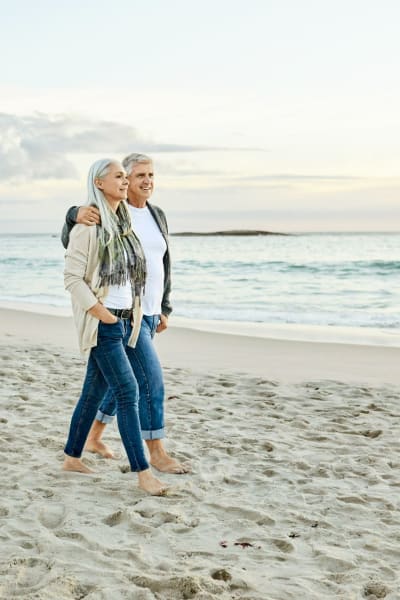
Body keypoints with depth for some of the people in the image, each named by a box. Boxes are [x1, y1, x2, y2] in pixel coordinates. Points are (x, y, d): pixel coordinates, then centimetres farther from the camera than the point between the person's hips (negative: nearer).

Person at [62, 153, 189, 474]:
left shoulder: (158, 216, 10)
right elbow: (70, 242, -18)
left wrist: (164, 309, 14)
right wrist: (76, 215, -41)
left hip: (148, 313, 8)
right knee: (151, 380, -10)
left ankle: (94, 437, 32)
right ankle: (157, 452, 2)